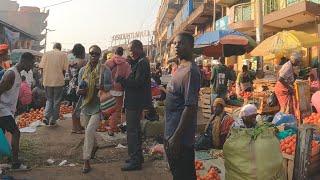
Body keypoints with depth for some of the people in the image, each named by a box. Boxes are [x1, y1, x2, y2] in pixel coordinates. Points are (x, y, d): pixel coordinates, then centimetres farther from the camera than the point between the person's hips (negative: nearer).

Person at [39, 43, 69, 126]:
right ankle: (53, 120, 14)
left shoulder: (46, 54, 5)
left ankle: (46, 117, 2)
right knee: (56, 101, 10)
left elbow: (42, 68, 1)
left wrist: (44, 79, 12)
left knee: (49, 100, 18)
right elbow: (64, 69, -5)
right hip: (58, 81, -2)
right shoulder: (63, 55, 1)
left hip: (47, 81, 2)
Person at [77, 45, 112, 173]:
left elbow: (110, 85, 0)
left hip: (99, 105, -5)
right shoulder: (83, 70, 6)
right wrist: (79, 91, -12)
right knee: (89, 130, 19)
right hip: (86, 104, 5)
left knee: (89, 131, -14)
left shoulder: (105, 70, -5)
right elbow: (79, 86, 11)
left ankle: (86, 161, -3)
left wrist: (103, 87, -22)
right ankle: (94, 146, 50)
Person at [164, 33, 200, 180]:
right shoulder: (181, 68, 11)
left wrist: (176, 137, -24)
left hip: (180, 137, -9)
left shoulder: (190, 70, -19)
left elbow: (190, 106, -24)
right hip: (171, 133, 9)